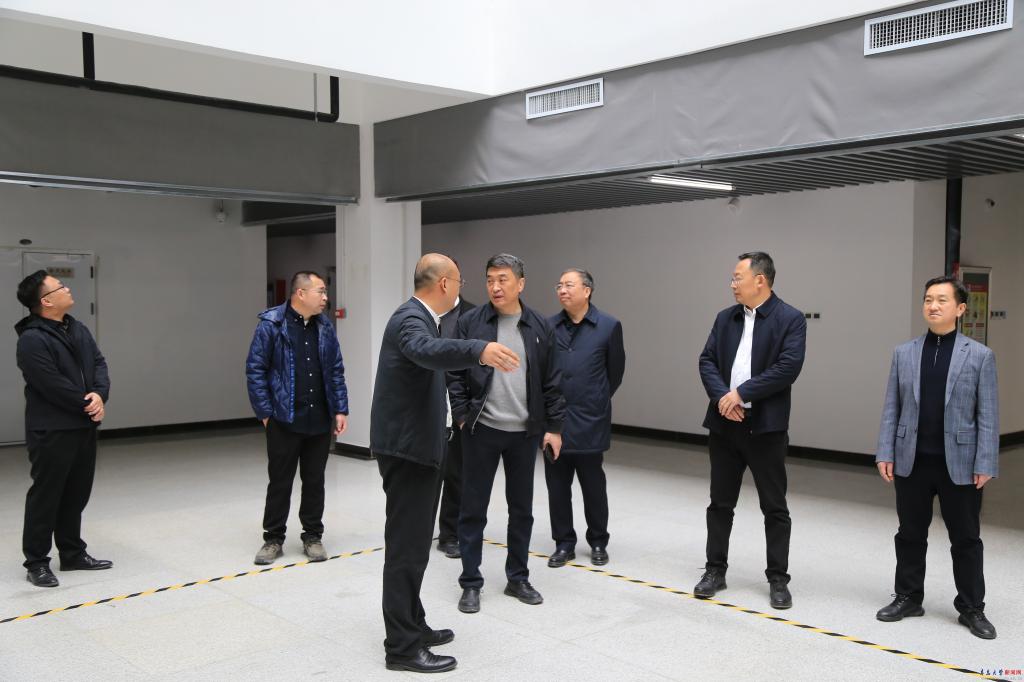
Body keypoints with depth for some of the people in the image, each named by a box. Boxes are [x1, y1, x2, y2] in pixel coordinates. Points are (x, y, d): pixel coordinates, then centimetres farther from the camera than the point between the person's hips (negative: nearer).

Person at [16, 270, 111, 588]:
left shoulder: (78, 329, 11)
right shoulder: (32, 340, -17)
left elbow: (98, 362, 8)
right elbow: (54, 386, -21)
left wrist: (99, 395, -12)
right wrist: (89, 406, -12)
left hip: (83, 427, 8)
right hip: (51, 432, -8)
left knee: (76, 494, 16)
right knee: (46, 496, 1)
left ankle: (73, 554, 28)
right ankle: (37, 562, 12)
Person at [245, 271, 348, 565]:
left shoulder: (325, 326, 6)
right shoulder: (271, 324, -7)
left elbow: (336, 371, 8)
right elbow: (255, 370, -7)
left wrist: (340, 409, 2)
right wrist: (265, 412, -10)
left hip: (320, 420, 4)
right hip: (284, 420, -4)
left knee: (314, 481, 11)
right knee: (280, 481, 7)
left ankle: (312, 536, 24)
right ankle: (273, 538, 21)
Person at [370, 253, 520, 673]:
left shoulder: (419, 317, 14)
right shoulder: (411, 319, -18)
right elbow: (428, 350, -42)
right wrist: (479, 351, -59)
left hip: (416, 445, 11)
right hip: (406, 448, -11)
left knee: (414, 543, 17)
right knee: (406, 546, -5)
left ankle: (412, 627, 27)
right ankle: (402, 647, 2)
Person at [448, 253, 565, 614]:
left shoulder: (540, 327, 3)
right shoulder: (470, 322, -3)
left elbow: (551, 382, 5)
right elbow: (454, 373, -2)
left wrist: (553, 426, 3)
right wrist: (463, 415, -9)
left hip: (525, 432, 2)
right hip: (481, 430, -2)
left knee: (522, 508, 12)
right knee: (473, 508, 5)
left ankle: (518, 578, 27)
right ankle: (471, 583, 17)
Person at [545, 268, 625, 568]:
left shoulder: (609, 326, -3)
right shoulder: (549, 327, 2)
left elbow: (615, 371, 5)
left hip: (589, 422, -2)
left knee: (593, 485, 8)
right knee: (557, 485, 8)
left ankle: (598, 542, 24)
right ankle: (564, 543, 21)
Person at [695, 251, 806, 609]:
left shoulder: (790, 319, -6)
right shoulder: (725, 318, 10)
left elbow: (788, 367, -16)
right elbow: (707, 361, 4)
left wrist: (742, 393, -17)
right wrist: (722, 397, -14)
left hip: (765, 426, -4)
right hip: (724, 423, 5)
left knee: (775, 507, 5)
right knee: (720, 502, 12)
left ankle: (778, 579, 16)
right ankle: (715, 570, 23)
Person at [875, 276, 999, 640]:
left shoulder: (980, 355, -2)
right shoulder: (904, 353, 5)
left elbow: (988, 415, -4)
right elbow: (891, 408, 6)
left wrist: (985, 465, -9)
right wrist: (885, 453, 0)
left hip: (959, 463, -2)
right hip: (911, 461, 2)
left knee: (966, 539, 8)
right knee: (910, 534, 12)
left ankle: (972, 608, 21)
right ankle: (908, 597, 26)